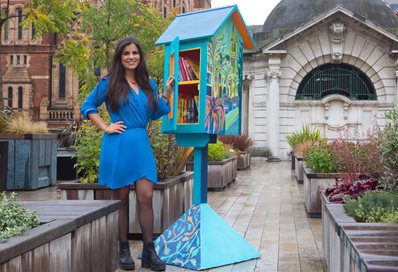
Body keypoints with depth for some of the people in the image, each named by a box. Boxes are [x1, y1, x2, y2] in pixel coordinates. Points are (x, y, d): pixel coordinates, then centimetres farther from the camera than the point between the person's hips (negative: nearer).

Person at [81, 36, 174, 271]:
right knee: (121, 199, 4)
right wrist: (105, 128, -4)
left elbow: (154, 114, 18)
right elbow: (88, 107, 7)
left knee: (146, 197, -4)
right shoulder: (109, 83, 1)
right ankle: (124, 251, 15)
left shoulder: (149, 84, 12)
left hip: (142, 145, 3)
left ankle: (149, 252, 3)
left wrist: (167, 93, 6)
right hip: (118, 146, -3)